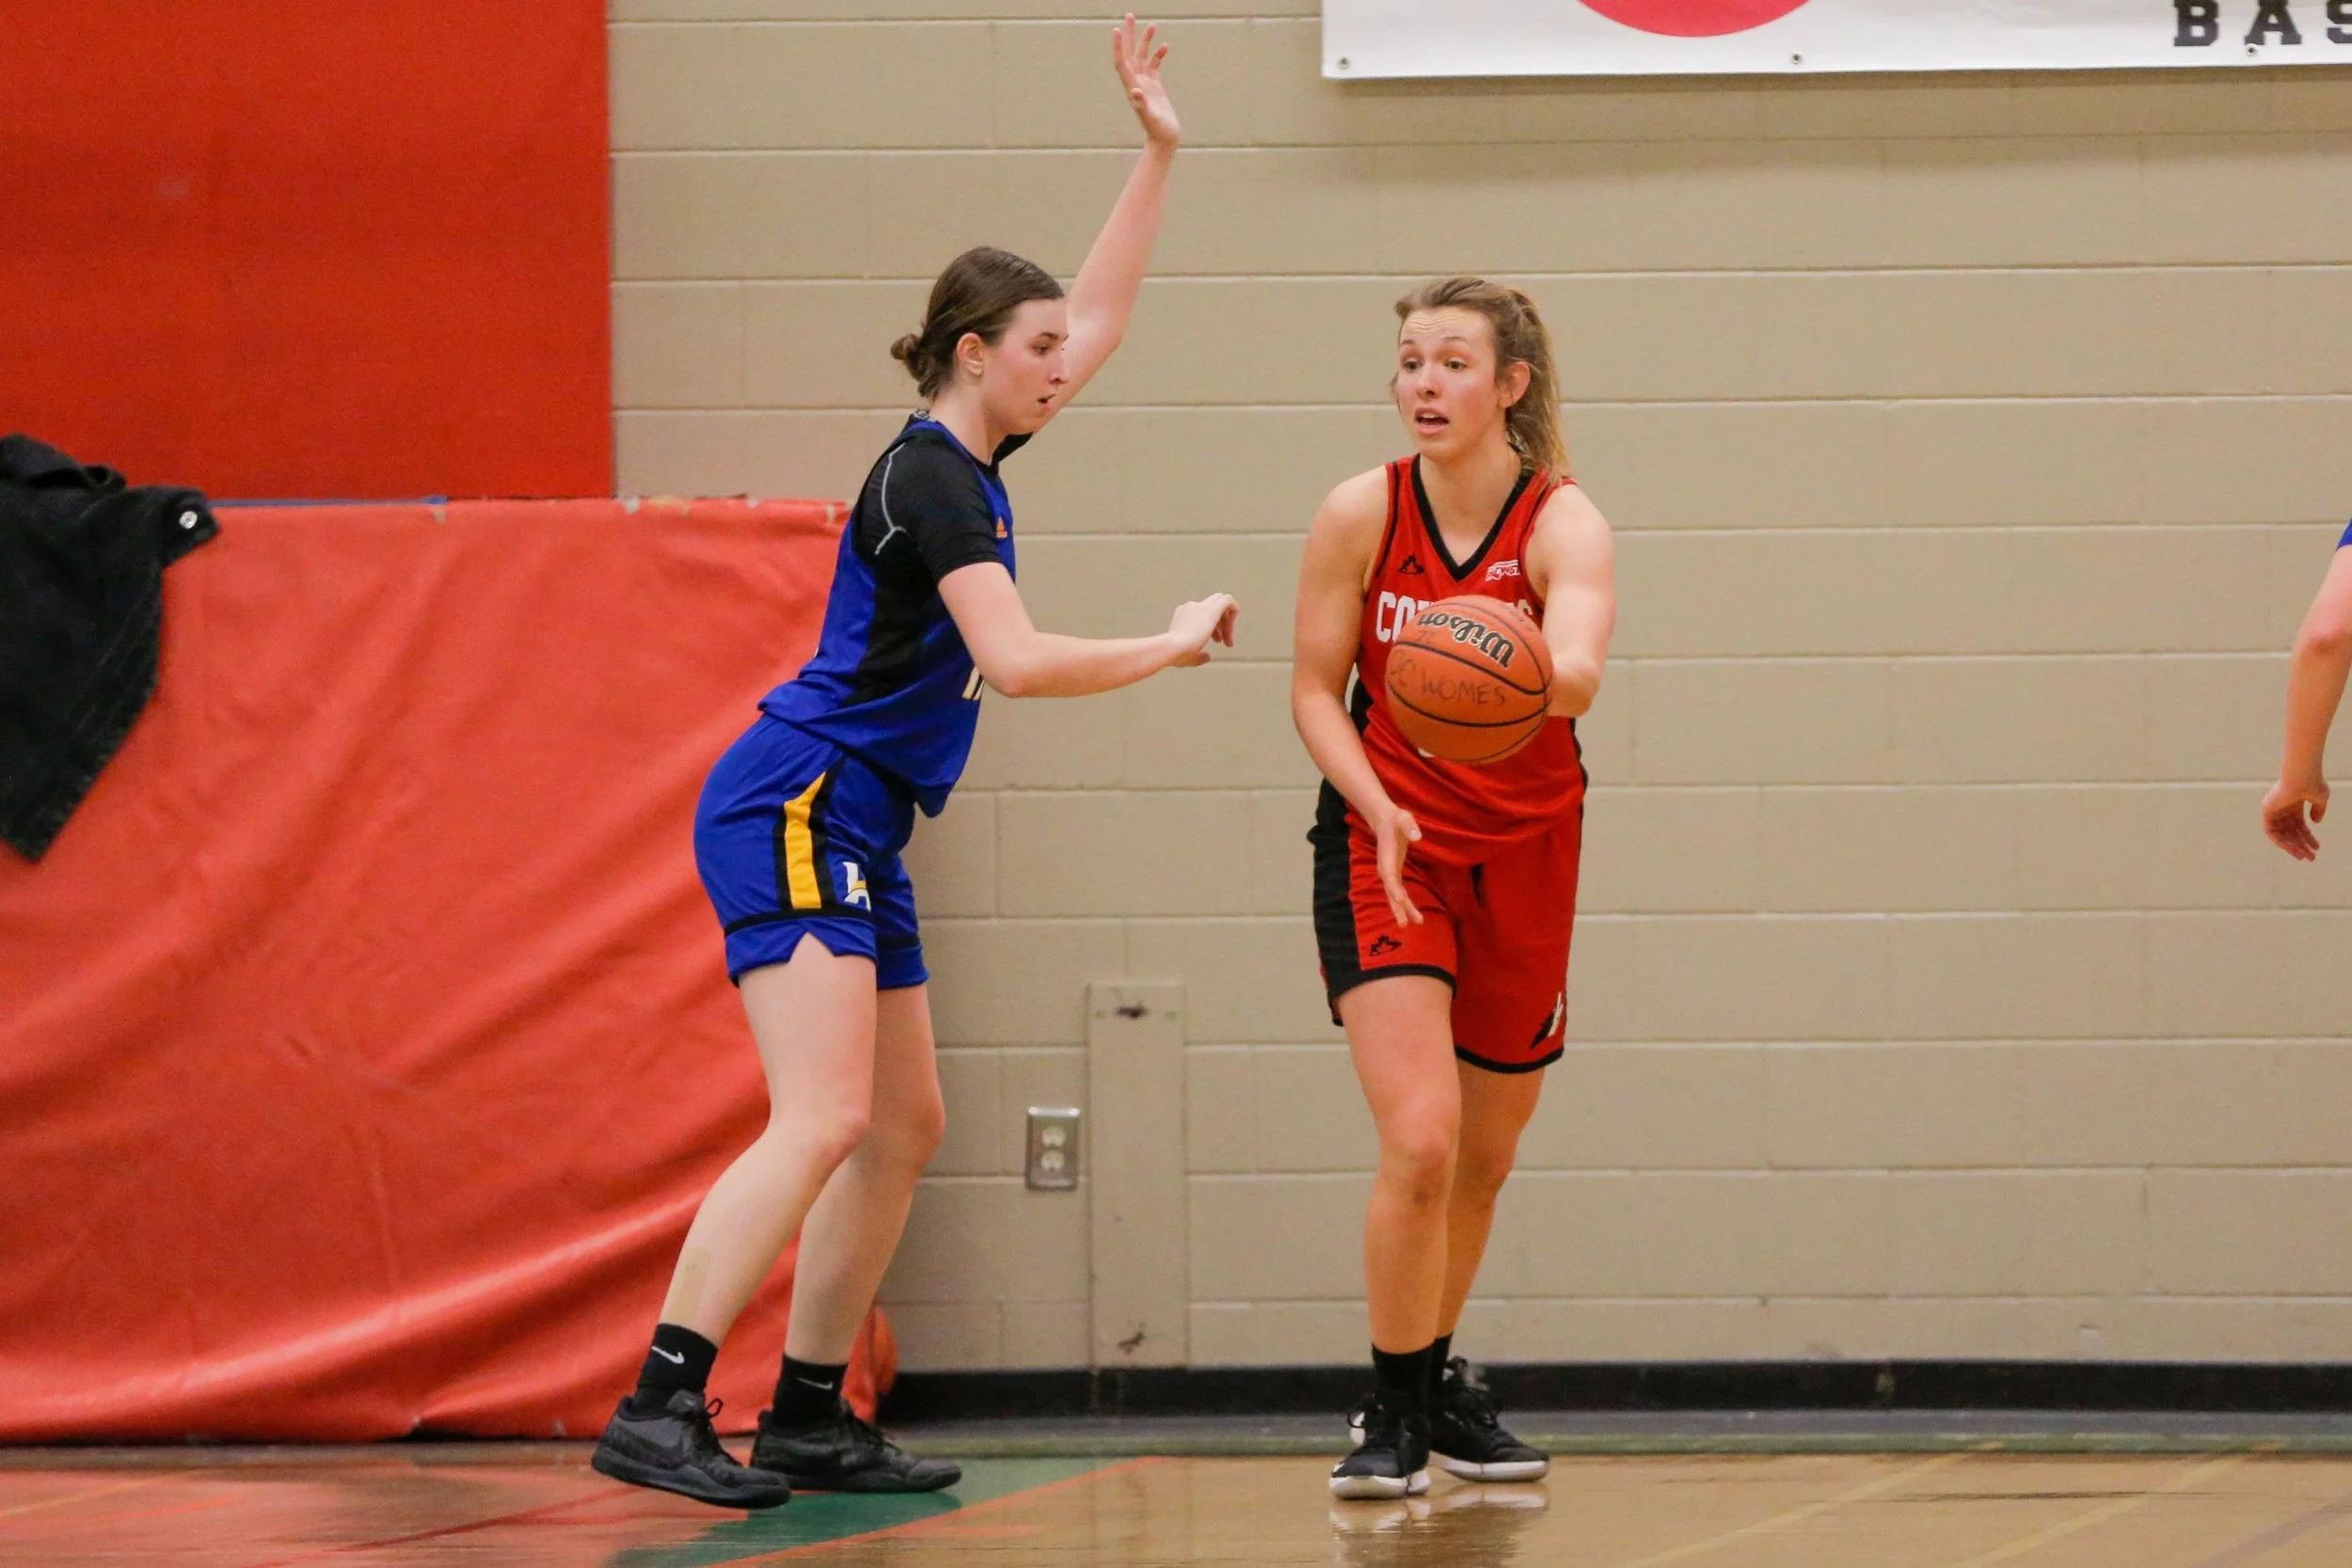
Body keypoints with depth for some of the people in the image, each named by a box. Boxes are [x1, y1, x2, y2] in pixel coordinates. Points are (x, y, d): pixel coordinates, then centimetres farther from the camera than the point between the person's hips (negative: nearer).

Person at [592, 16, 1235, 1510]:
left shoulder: (970, 458, 15)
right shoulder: (931, 480, -13)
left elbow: (1099, 316, 26)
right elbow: (1016, 659, -22)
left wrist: (1158, 154, 21)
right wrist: (1173, 645, -9)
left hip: (850, 832, 10)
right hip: (796, 811, -10)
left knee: (903, 1125, 11)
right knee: (822, 1121, -21)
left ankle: (810, 1417, 14)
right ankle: (660, 1410, -28)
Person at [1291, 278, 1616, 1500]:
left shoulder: (1561, 521, -14)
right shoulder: (1361, 514, -10)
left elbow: (1579, 670, -34)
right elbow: (1315, 691, -2)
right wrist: (1377, 805, -20)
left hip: (1521, 857, 1)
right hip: (1384, 846, -1)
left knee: (1484, 1160, 14)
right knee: (1418, 1140, -19)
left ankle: (1439, 1385, 37)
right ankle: (1394, 1415, -4)